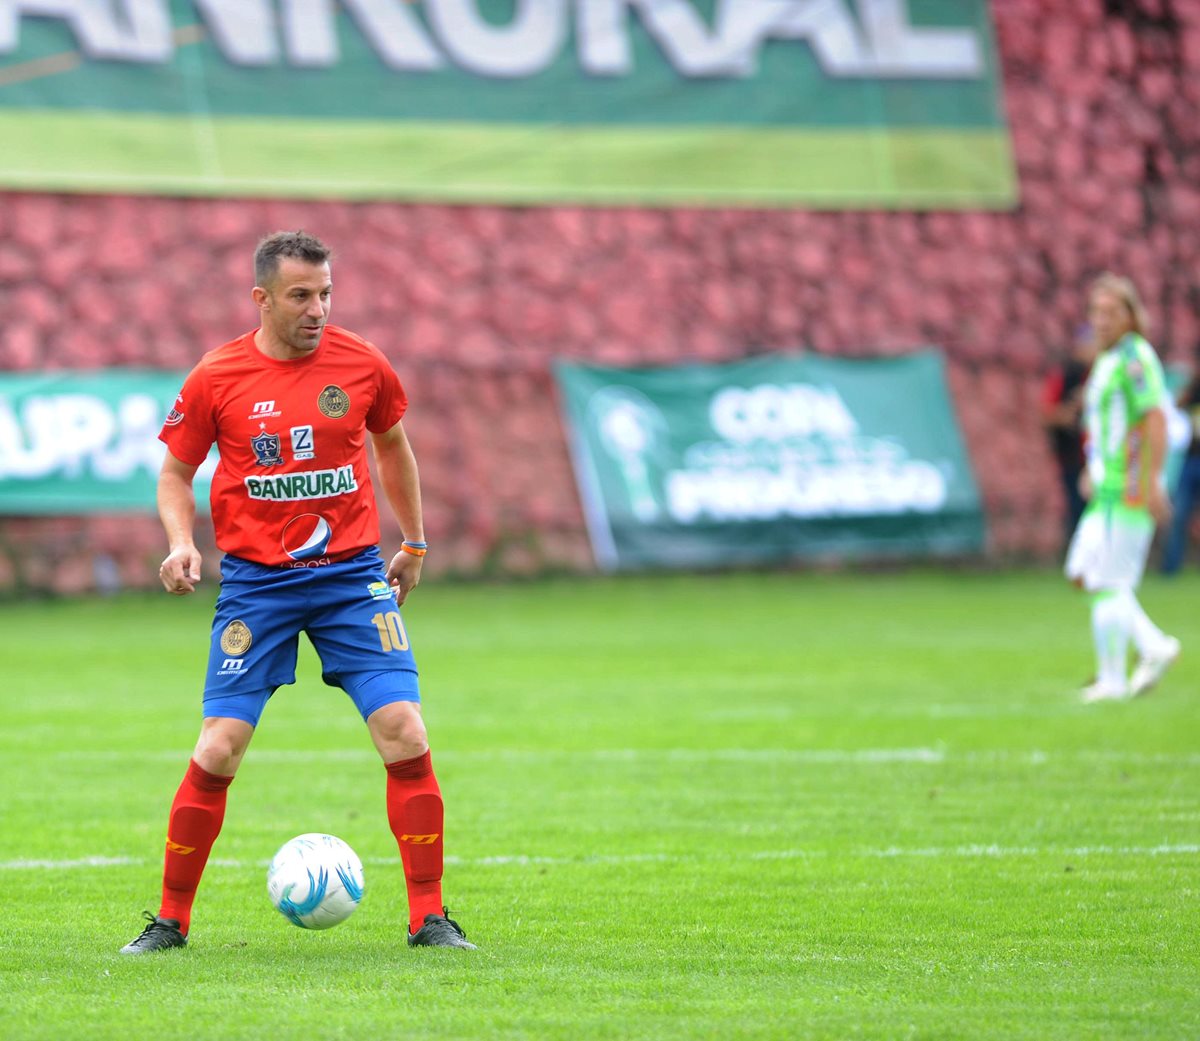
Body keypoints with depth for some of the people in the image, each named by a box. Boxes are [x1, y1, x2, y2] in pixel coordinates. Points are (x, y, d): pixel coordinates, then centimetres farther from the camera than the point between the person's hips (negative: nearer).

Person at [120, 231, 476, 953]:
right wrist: (181, 543, -12)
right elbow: (176, 472, 7)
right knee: (219, 749, -8)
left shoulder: (361, 364, 1)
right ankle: (171, 921, 7)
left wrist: (414, 543, 23)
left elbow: (392, 444, 19)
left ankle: (430, 919, 0)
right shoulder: (217, 379, -4)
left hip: (354, 573, 1)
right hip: (255, 581, -1)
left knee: (405, 734, -10)